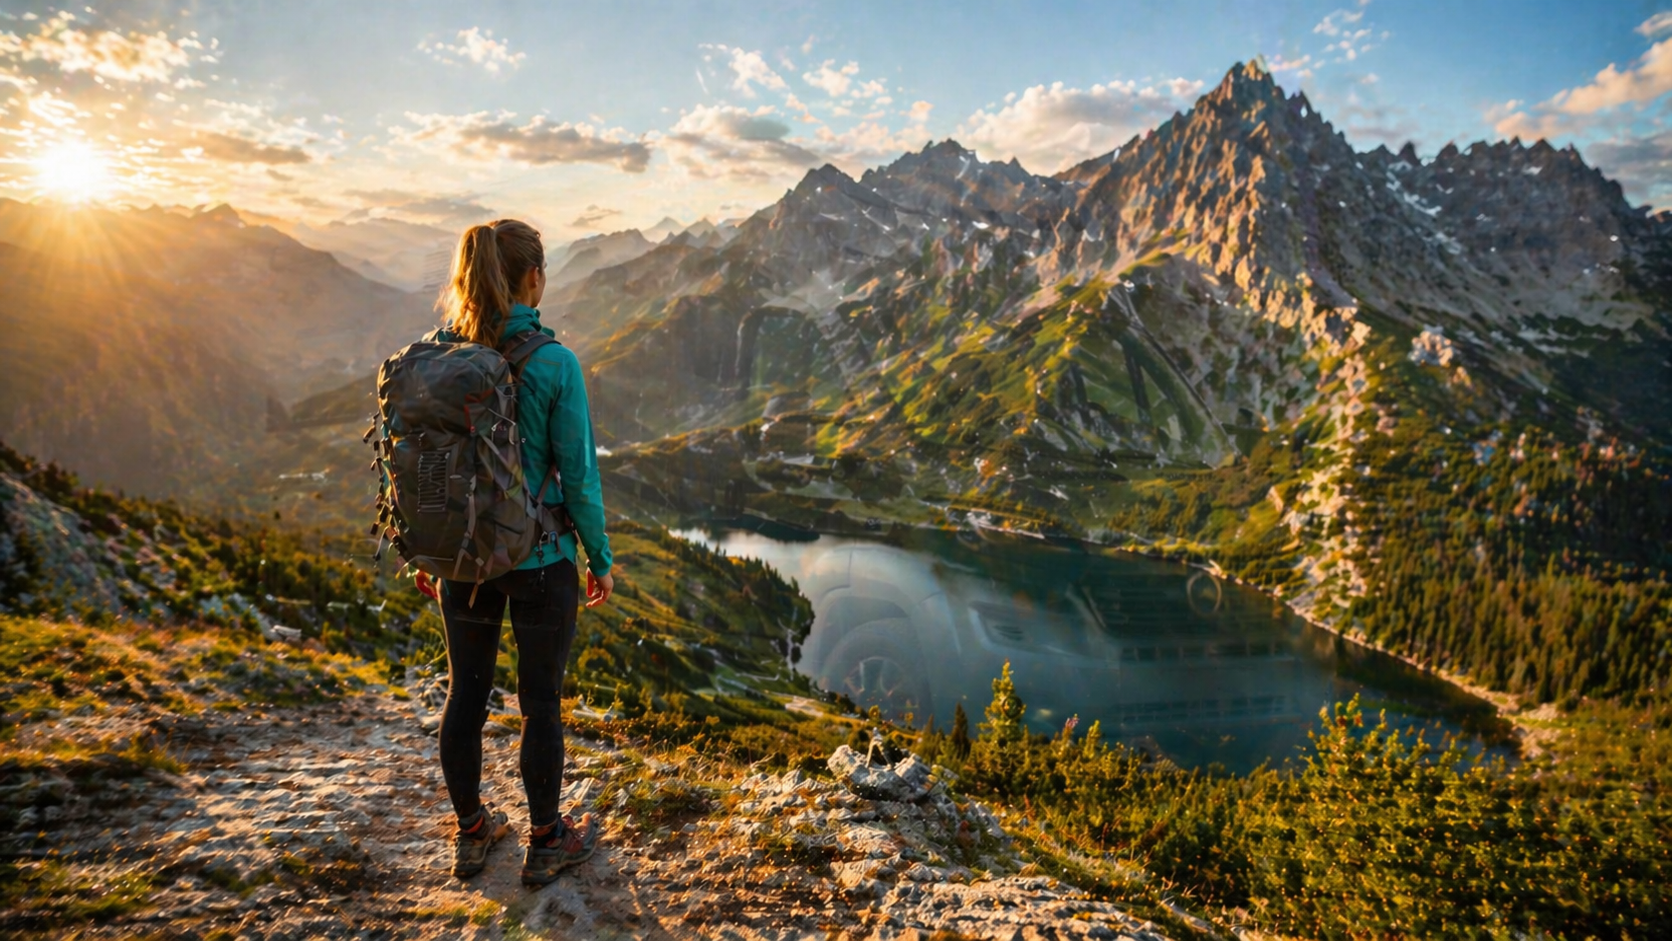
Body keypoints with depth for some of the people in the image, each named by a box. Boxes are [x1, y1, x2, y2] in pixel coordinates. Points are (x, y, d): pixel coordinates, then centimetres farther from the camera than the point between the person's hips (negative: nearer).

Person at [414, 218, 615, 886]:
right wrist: (600, 560, -1)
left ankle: (472, 833, 36)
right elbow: (577, 474, -13)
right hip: (539, 557, -4)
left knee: (465, 693, 18)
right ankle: (545, 843, 28)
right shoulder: (554, 363, -17)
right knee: (540, 702, 11)